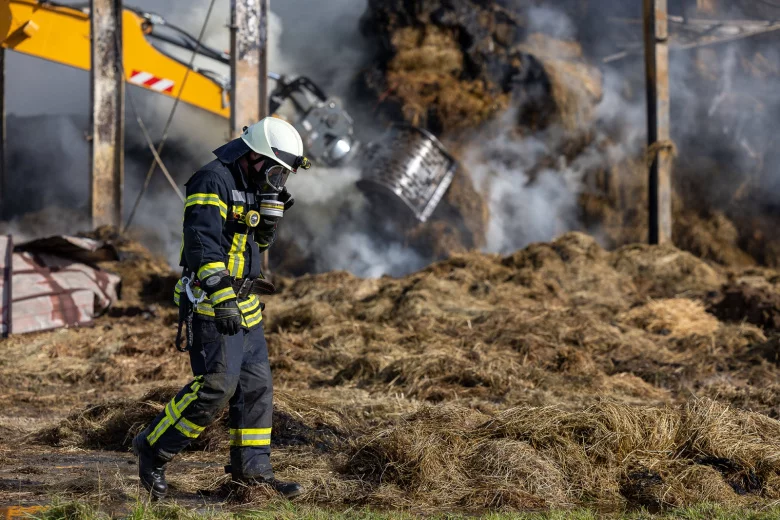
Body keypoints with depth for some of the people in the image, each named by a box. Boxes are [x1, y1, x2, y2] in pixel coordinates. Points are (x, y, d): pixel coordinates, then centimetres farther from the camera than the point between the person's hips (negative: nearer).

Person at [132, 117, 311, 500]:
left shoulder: (249, 185, 14)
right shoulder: (213, 181, -15)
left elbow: (260, 242, 20)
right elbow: (202, 244, -24)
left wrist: (271, 210, 1)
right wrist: (221, 297, -31)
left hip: (243, 307, 10)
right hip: (209, 301, -10)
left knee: (256, 385, 8)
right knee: (216, 385, -15)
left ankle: (252, 468, 15)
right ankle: (153, 449, -2)